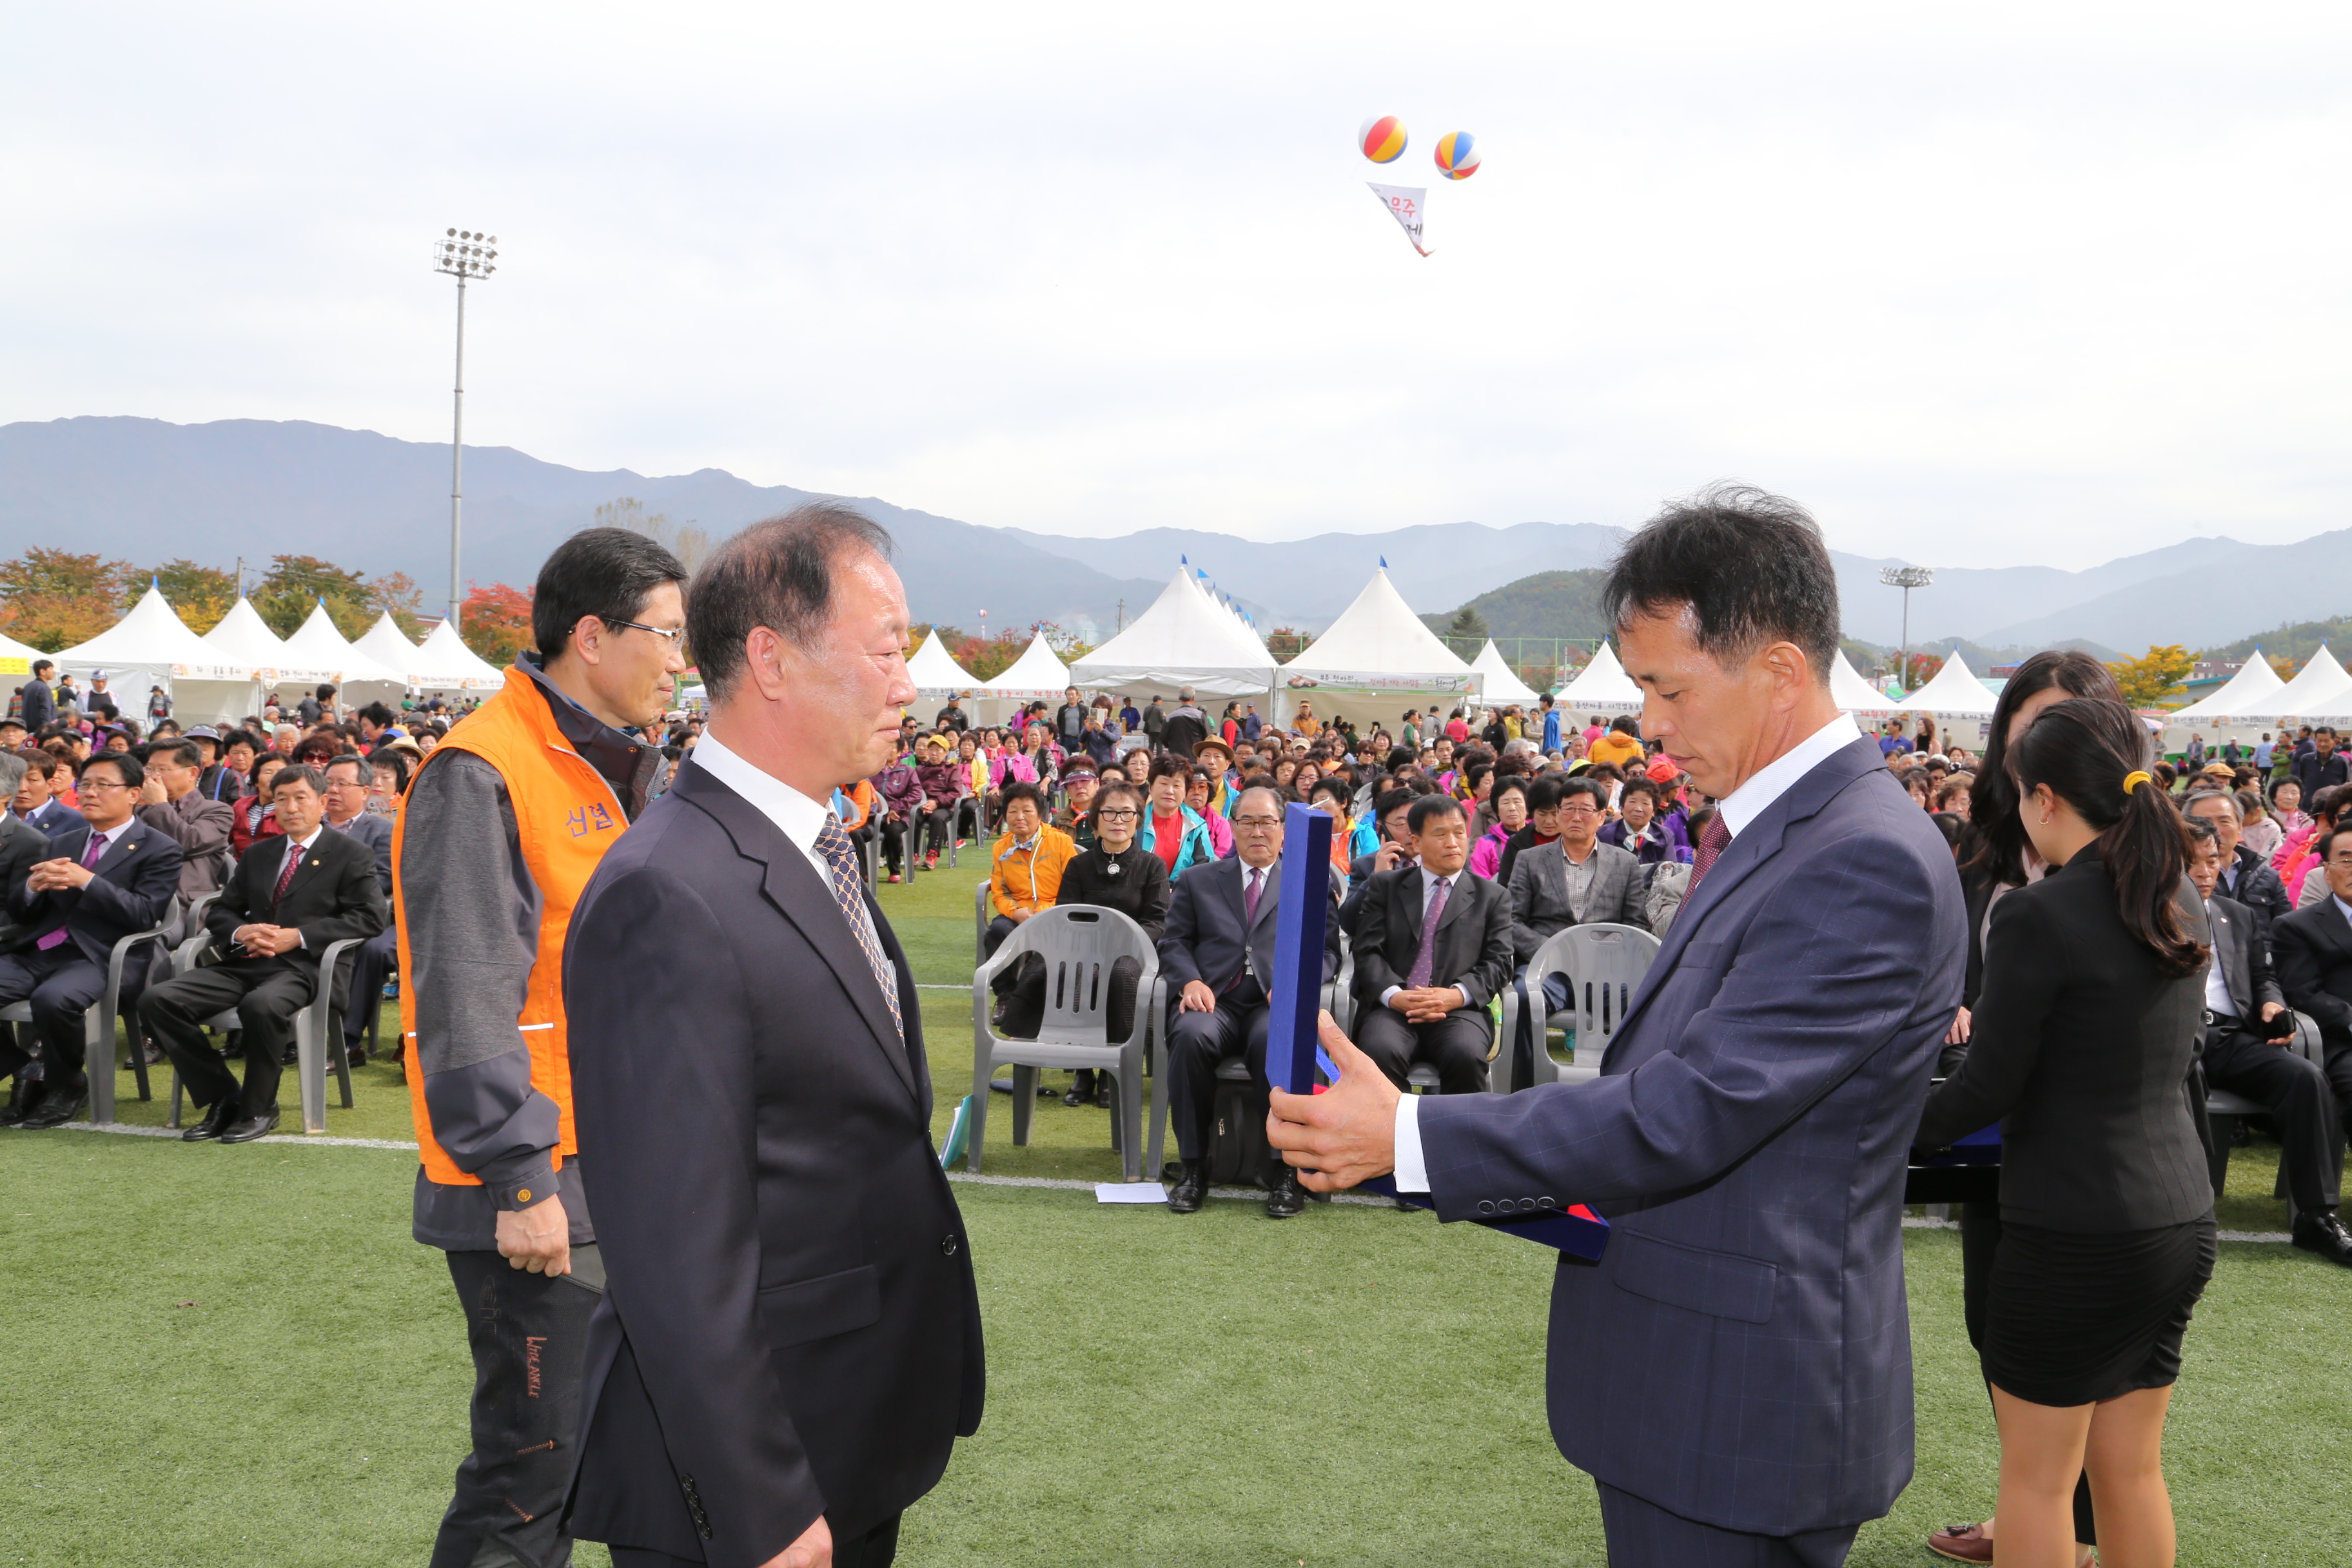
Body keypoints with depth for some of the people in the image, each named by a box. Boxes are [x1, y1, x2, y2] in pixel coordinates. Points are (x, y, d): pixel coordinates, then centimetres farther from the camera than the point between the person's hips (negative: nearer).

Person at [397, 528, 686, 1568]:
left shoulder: (607, 771, 15)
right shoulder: (480, 776, -15)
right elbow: (468, 1001, -19)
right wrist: (519, 1182, -21)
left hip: (622, 1170, 9)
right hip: (540, 1188, -9)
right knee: (535, 1465, -2)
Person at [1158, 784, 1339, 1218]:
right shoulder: (1199, 881, 24)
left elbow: (1328, 952, 10)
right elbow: (1174, 944, 15)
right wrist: (1190, 981, -7)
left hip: (1276, 1004, -1)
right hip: (1213, 1000, 1)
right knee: (1192, 1036, -34)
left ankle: (1290, 1171, -26)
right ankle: (1192, 1168, -23)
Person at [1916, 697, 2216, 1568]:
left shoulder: (2039, 915, -18)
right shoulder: (2177, 900, 5)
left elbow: (1987, 1089, -15)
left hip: (2074, 1232, -7)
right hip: (2180, 1219, 7)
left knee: (2037, 1475, 7)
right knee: (2131, 1468, 17)